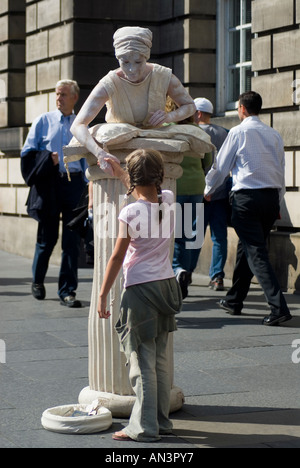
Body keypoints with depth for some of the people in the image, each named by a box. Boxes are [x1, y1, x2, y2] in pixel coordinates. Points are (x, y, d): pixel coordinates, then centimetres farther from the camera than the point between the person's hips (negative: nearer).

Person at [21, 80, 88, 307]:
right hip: (48, 184, -1)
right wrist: (48, 159, -11)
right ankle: (38, 281, 28)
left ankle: (68, 291, 1)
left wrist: (86, 186, 5)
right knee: (47, 237, 5)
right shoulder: (43, 121, 9)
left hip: (74, 184, 1)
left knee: (72, 240, -4)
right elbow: (28, 152, 5)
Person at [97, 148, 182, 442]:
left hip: (140, 290, -6)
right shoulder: (168, 201, 1)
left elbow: (117, 258, -11)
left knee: (142, 361, -2)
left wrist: (102, 295, -3)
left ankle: (144, 427, 2)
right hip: (166, 285, 6)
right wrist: (118, 172, 34)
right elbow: (147, 195, 26)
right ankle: (161, 420, 22)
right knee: (160, 359, 14)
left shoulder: (130, 213, -14)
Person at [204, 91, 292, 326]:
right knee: (247, 248, 19)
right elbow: (281, 170, 16)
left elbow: (221, 167, 2)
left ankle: (279, 307, -19)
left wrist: (208, 190, 19)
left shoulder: (238, 132, -5)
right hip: (271, 196, 6)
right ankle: (234, 301, 29)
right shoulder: (274, 134, 11)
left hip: (247, 197, -6)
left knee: (256, 253, -8)